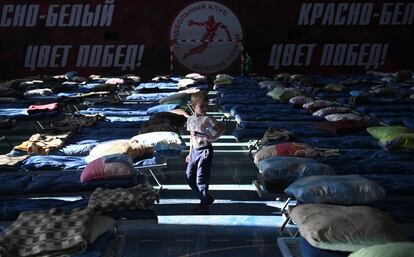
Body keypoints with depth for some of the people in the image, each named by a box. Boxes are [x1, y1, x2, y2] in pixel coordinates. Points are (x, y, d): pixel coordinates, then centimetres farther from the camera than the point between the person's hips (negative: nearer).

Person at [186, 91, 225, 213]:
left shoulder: (207, 119, -10)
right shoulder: (190, 120, 8)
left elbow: (222, 129, -10)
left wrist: (213, 138, -19)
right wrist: (190, 153, 18)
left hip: (205, 150, -7)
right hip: (195, 151, 7)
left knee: (201, 178, -6)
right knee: (189, 177, 9)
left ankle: (204, 204, 8)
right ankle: (207, 197, 24)